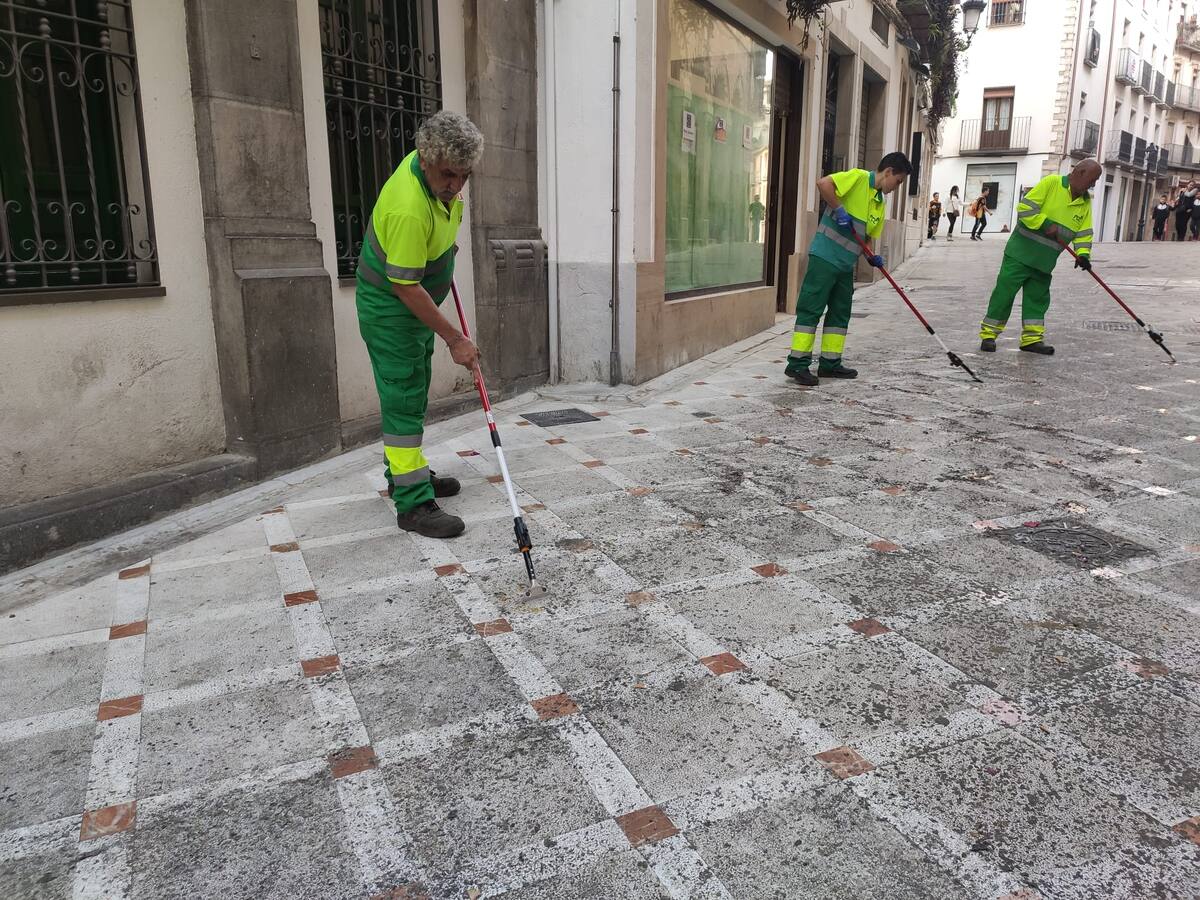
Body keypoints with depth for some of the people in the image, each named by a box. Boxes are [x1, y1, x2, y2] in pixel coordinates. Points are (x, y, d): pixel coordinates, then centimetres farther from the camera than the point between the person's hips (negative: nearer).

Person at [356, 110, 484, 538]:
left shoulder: (432, 166, -8)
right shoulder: (409, 209, -34)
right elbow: (405, 287, -30)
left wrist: (441, 252, 25)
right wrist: (454, 338, -26)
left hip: (417, 303, 9)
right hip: (390, 308, -9)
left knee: (414, 395, 17)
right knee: (404, 401, -8)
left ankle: (406, 474, 31)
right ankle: (413, 503, -4)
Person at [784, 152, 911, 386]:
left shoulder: (880, 204, 17)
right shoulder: (858, 178, -7)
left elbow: (869, 236, 21)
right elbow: (823, 183, -20)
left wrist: (872, 256, 3)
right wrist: (839, 210, -20)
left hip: (846, 264, 9)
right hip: (825, 257, -9)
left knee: (841, 312, 12)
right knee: (811, 308, -7)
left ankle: (830, 363, 20)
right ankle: (797, 364, -4)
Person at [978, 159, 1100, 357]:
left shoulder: (1086, 202, 9)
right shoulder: (1052, 182, -10)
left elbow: (1084, 232, 7)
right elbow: (1025, 208, -14)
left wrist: (1083, 254, -10)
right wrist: (1046, 225, -21)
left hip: (1046, 259, 7)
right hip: (1022, 251, -6)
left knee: (1038, 296, 7)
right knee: (1005, 290, -7)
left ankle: (1032, 338, 12)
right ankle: (988, 335, -1)